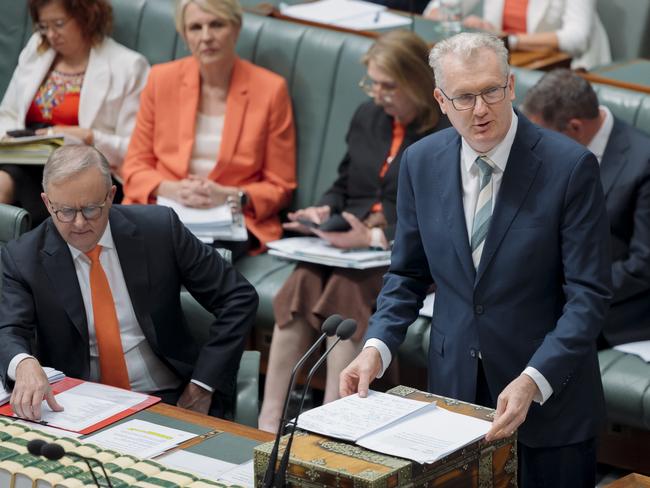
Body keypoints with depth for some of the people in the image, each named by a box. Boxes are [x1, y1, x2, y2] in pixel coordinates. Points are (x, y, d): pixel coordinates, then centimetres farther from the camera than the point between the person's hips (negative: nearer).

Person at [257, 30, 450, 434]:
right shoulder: (367, 117, 17)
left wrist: (376, 237, -23)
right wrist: (324, 211, 4)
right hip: (349, 242, 6)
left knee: (348, 290, -34)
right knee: (302, 283, -25)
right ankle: (269, 424, -30)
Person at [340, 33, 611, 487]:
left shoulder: (570, 166, -15)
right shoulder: (421, 162, -1)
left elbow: (588, 293, -15)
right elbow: (408, 273, 9)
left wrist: (532, 381, -26)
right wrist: (376, 347, -8)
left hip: (550, 390, -3)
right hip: (455, 384, 3)